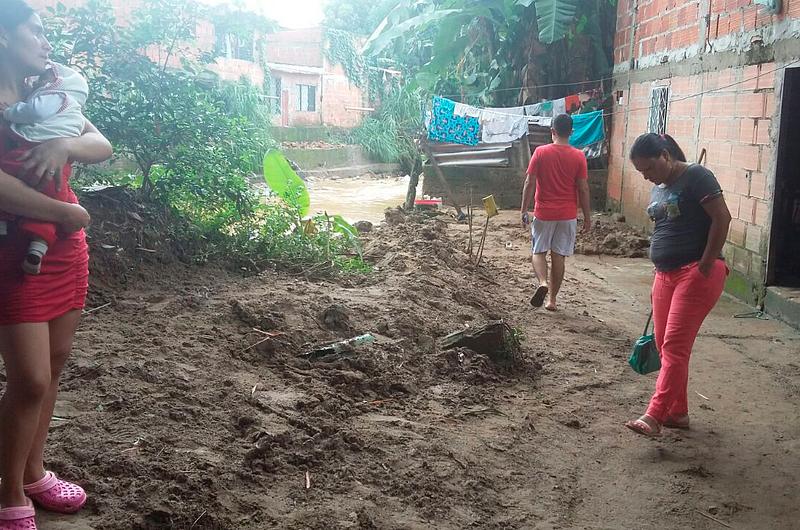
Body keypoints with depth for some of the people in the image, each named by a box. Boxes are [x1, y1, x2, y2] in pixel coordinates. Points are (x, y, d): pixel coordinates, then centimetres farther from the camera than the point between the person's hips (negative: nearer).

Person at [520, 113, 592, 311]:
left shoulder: (540, 152, -6)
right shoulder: (578, 156, -3)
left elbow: (529, 183, -6)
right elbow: (583, 189, -2)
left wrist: (524, 210, 1)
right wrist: (587, 216, 7)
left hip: (543, 213, -1)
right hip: (567, 215, 1)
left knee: (538, 252, 12)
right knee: (559, 256, 8)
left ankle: (543, 282, -15)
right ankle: (552, 300, 13)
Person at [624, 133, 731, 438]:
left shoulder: (696, 177, -8)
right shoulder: (658, 190, 17)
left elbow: (722, 218, -15)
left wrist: (705, 266, -16)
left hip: (697, 273, -8)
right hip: (666, 275, 9)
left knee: (675, 346, -12)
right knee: (665, 345, 9)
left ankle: (654, 415, -13)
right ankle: (678, 412, 20)